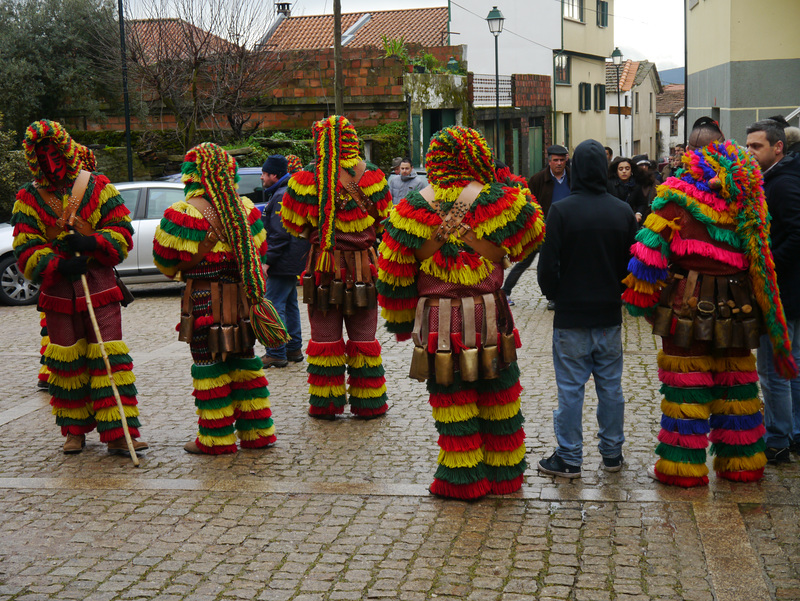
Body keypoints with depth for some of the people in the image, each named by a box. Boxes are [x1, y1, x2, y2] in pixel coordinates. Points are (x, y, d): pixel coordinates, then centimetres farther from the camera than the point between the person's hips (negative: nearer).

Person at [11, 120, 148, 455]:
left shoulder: (98, 187, 2)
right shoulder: (29, 199, 3)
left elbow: (122, 232, 0)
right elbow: (26, 252, -2)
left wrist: (92, 243, -19)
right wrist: (57, 266, -19)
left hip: (100, 288, -1)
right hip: (57, 293, 1)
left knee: (109, 358, -6)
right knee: (67, 363, 8)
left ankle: (118, 433, -4)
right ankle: (75, 431, 21)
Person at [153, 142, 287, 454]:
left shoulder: (182, 214, -12)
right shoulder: (246, 208, 3)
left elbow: (164, 260, -2)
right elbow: (259, 249, 13)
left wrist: (180, 271, 20)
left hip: (205, 302, -5)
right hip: (244, 298, 5)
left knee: (209, 367, 4)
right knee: (244, 361, 15)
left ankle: (216, 438, 10)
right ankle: (257, 431, 20)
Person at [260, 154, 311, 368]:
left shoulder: (281, 196, -16)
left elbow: (280, 234, -22)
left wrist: (268, 260, -20)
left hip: (283, 262, -11)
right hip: (293, 262, 11)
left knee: (274, 306, -8)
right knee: (289, 304, 15)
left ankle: (276, 354, -7)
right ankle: (294, 349, 22)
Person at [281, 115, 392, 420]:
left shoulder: (307, 179, -9)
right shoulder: (371, 176, -4)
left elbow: (293, 224, 0)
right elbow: (384, 221, 7)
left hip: (323, 267, -1)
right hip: (364, 266, 1)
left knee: (325, 337, 9)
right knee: (363, 337, 11)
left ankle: (326, 404, 14)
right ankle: (368, 403, 17)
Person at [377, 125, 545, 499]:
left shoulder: (412, 208, -2)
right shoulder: (497, 200, -5)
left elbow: (393, 272, 1)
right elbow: (533, 236, 11)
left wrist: (401, 321, 12)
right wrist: (517, 191, 23)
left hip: (436, 319, 0)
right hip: (489, 315, 0)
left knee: (452, 401, 9)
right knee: (497, 399, 15)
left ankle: (462, 479, 17)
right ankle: (503, 472, 28)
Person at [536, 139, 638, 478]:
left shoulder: (561, 211, -13)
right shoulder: (623, 211, 0)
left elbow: (547, 266, -11)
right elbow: (633, 263, 7)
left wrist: (556, 295, 6)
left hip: (571, 315, -4)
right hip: (610, 314, 4)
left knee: (571, 389, 3)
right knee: (610, 387, 13)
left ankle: (569, 459, 9)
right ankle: (612, 453, 23)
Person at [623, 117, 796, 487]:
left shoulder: (679, 190, -7)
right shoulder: (746, 190, 7)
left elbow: (652, 248, -11)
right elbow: (759, 249, 13)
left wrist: (640, 299, -5)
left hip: (689, 303, -4)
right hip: (737, 306, 4)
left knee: (686, 386, 2)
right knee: (736, 384, 14)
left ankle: (682, 467, 7)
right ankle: (742, 463, 23)